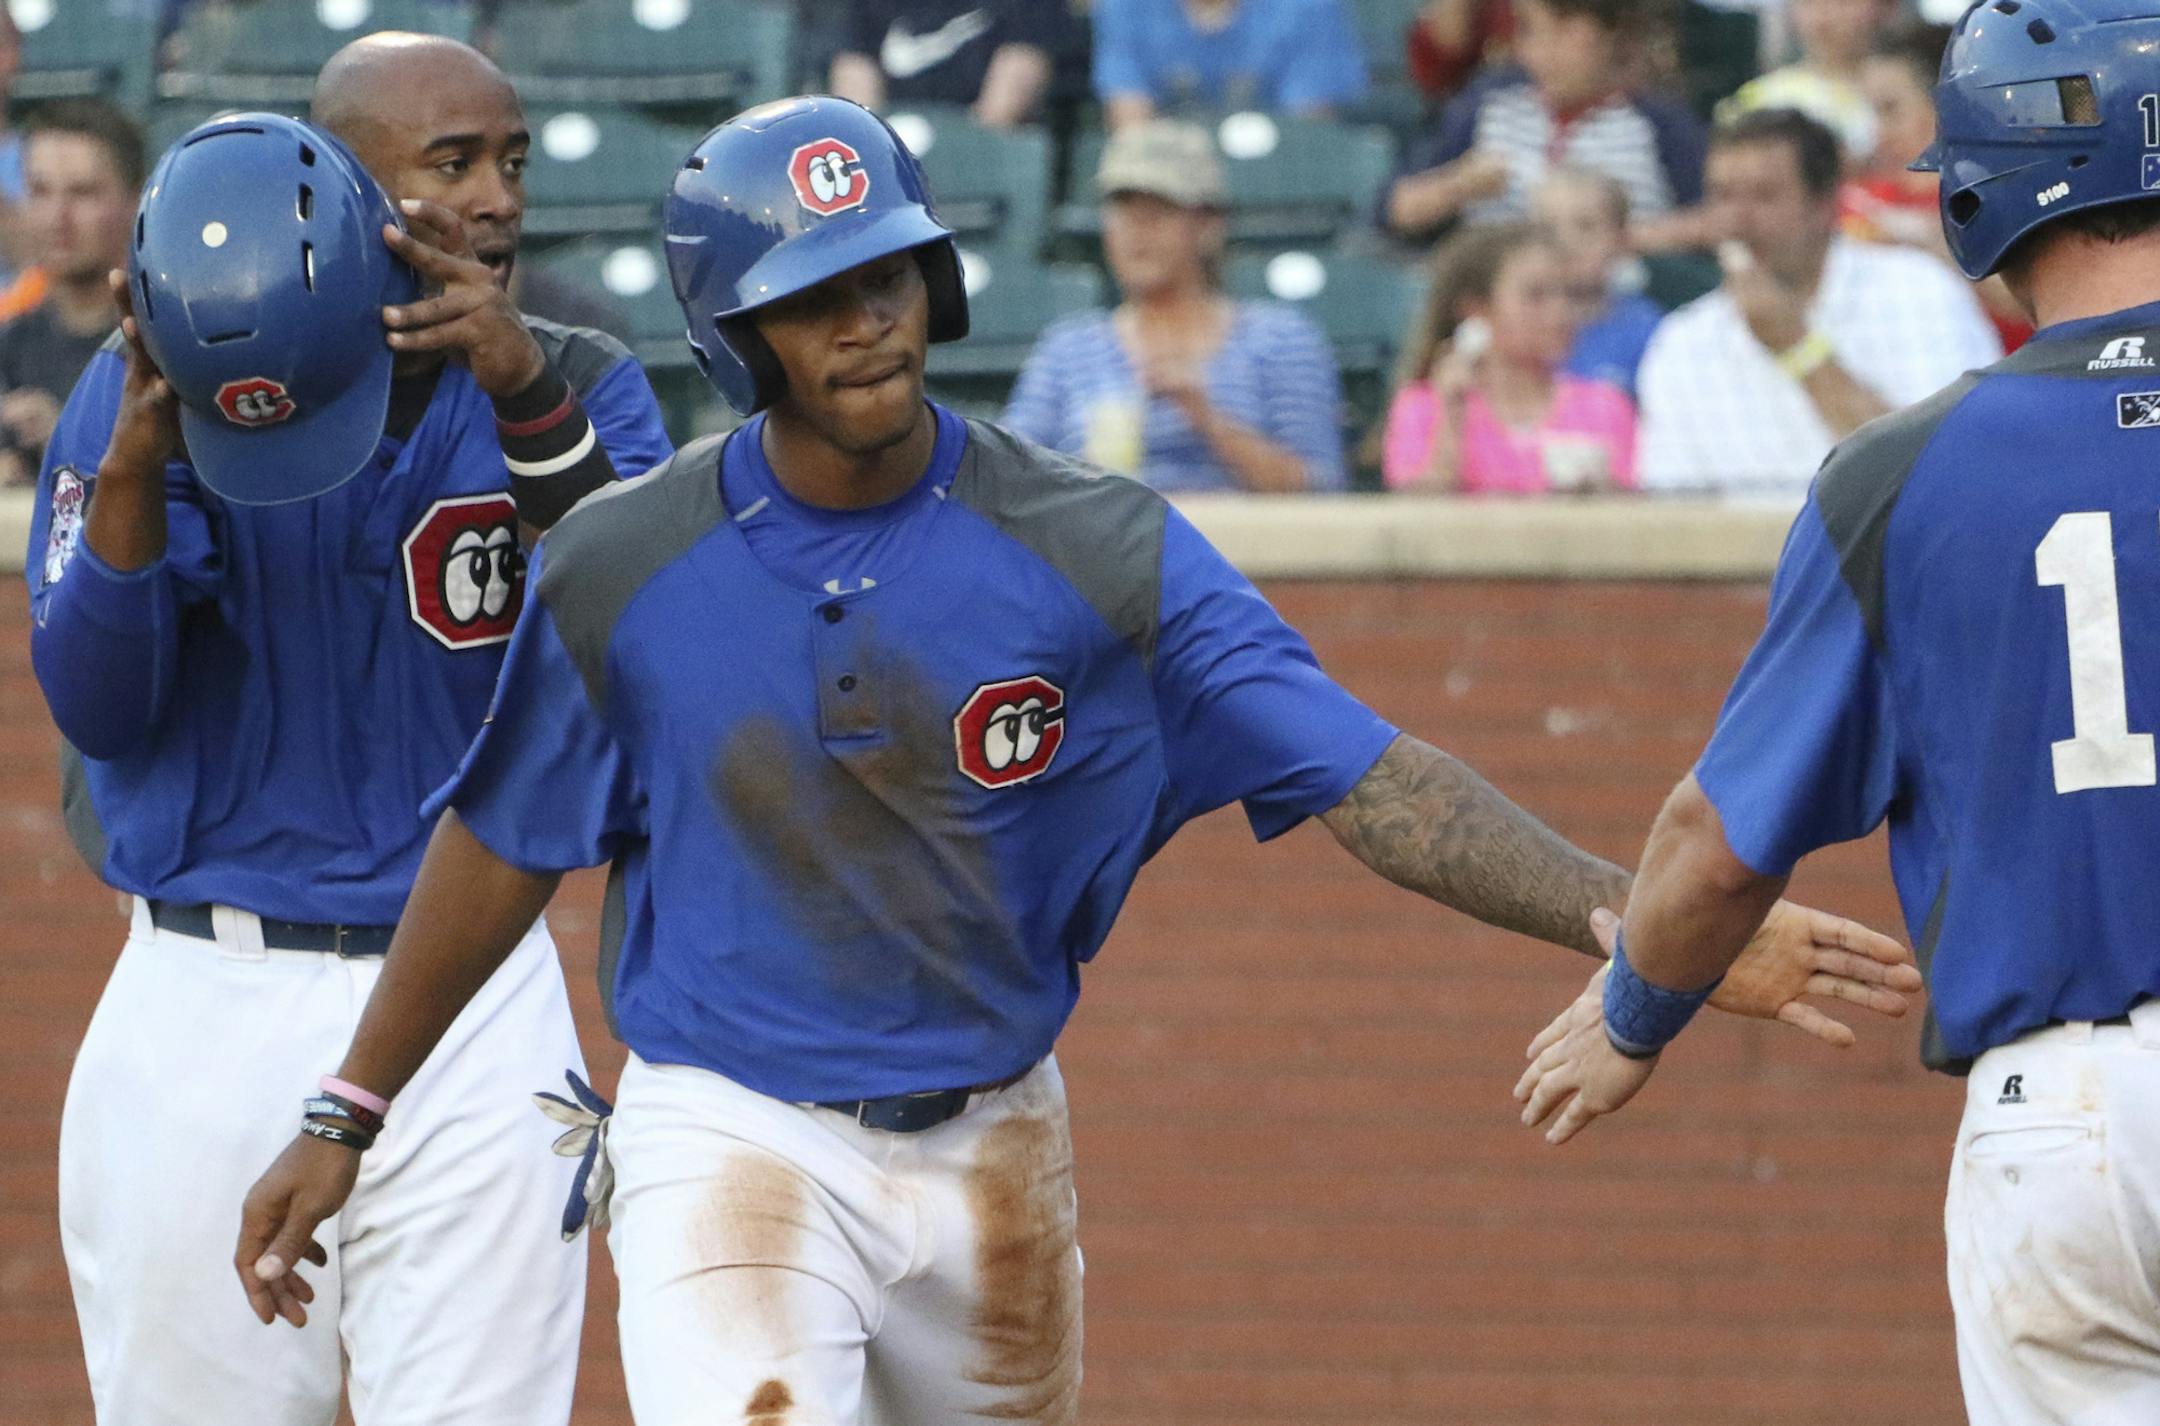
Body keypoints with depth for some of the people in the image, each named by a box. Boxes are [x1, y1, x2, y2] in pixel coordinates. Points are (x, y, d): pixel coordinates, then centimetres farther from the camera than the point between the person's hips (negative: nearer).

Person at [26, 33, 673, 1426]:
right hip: (202, 1010, 0)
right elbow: (94, 707, -9)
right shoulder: (149, 389, -1)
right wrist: (135, 464, -24)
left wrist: (527, 396, -30)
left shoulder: (574, 390, 2)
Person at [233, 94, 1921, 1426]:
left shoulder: (1099, 554, -8)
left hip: (992, 1149, 3)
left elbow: (1369, 781, -13)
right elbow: (503, 853, 6)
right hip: (734, 1143, -3)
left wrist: (1643, 922, -26)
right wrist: (350, 1115, 10)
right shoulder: (623, 574, -7)